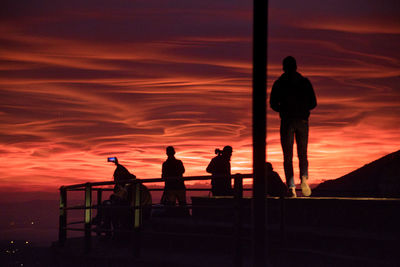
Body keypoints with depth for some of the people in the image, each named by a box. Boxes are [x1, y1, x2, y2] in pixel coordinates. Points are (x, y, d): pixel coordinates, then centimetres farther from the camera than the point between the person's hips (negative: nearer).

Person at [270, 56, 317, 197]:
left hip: (287, 121, -1)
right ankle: (304, 178, -15)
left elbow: (273, 104, -2)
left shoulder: (279, 83, 3)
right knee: (302, 154, 11)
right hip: (302, 121, 1)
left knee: (288, 156, 1)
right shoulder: (305, 82, 6)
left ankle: (291, 187, -10)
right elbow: (313, 103, 5)